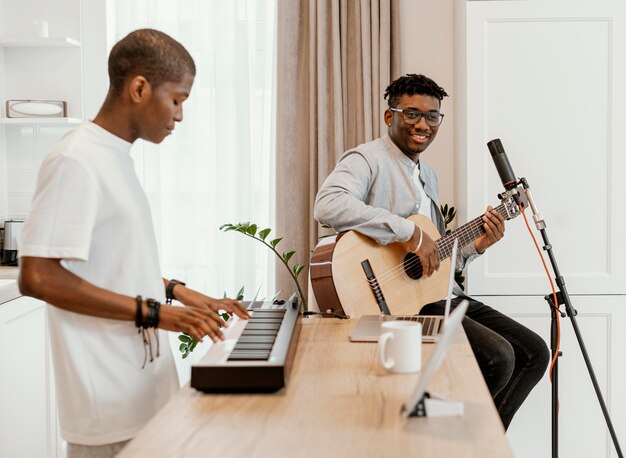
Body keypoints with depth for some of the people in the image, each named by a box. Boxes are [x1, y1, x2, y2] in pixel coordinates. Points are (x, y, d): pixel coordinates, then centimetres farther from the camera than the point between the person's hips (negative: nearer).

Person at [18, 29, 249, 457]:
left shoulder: (117, 157, 12)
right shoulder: (76, 161, -16)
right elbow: (37, 277, -23)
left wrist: (178, 292, 10)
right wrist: (153, 312, -21)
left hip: (146, 384, 9)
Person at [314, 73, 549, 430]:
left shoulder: (429, 176, 21)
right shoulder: (368, 159, -8)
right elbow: (328, 206, -30)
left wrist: (476, 246, 5)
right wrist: (409, 232, -29)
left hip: (441, 294, 9)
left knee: (534, 352, 5)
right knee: (497, 357, -23)